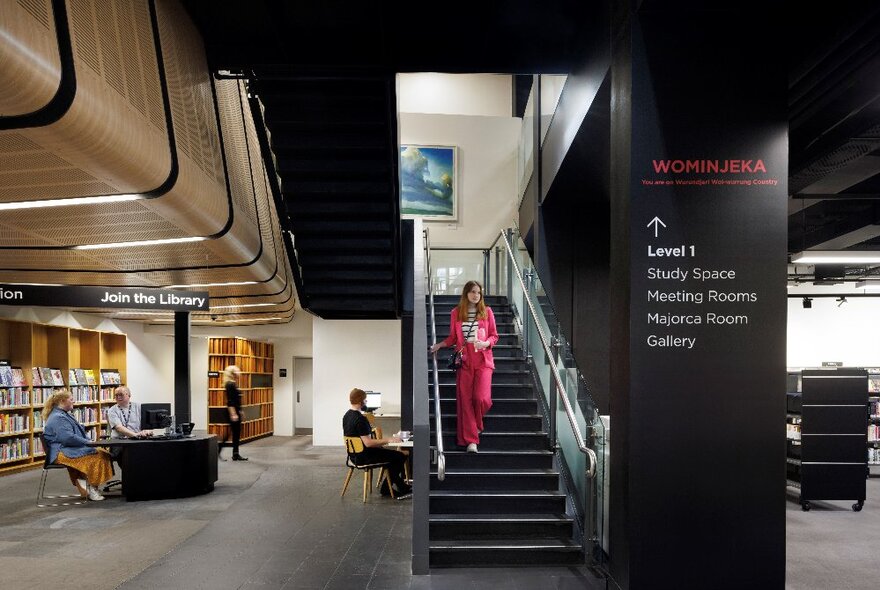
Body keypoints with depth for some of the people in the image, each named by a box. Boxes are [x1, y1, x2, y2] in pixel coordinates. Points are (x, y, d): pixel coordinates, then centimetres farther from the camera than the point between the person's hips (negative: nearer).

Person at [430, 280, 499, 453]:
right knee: (465, 401, -1)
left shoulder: (487, 311, 5)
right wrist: (439, 345, 1)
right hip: (464, 361, 1)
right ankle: (471, 440, 5)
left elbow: (494, 336, 7)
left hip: (483, 360, -1)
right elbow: (453, 337, 14)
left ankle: (476, 425, 21)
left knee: (481, 398, -12)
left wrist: (486, 343, -12)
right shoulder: (456, 313, 6)